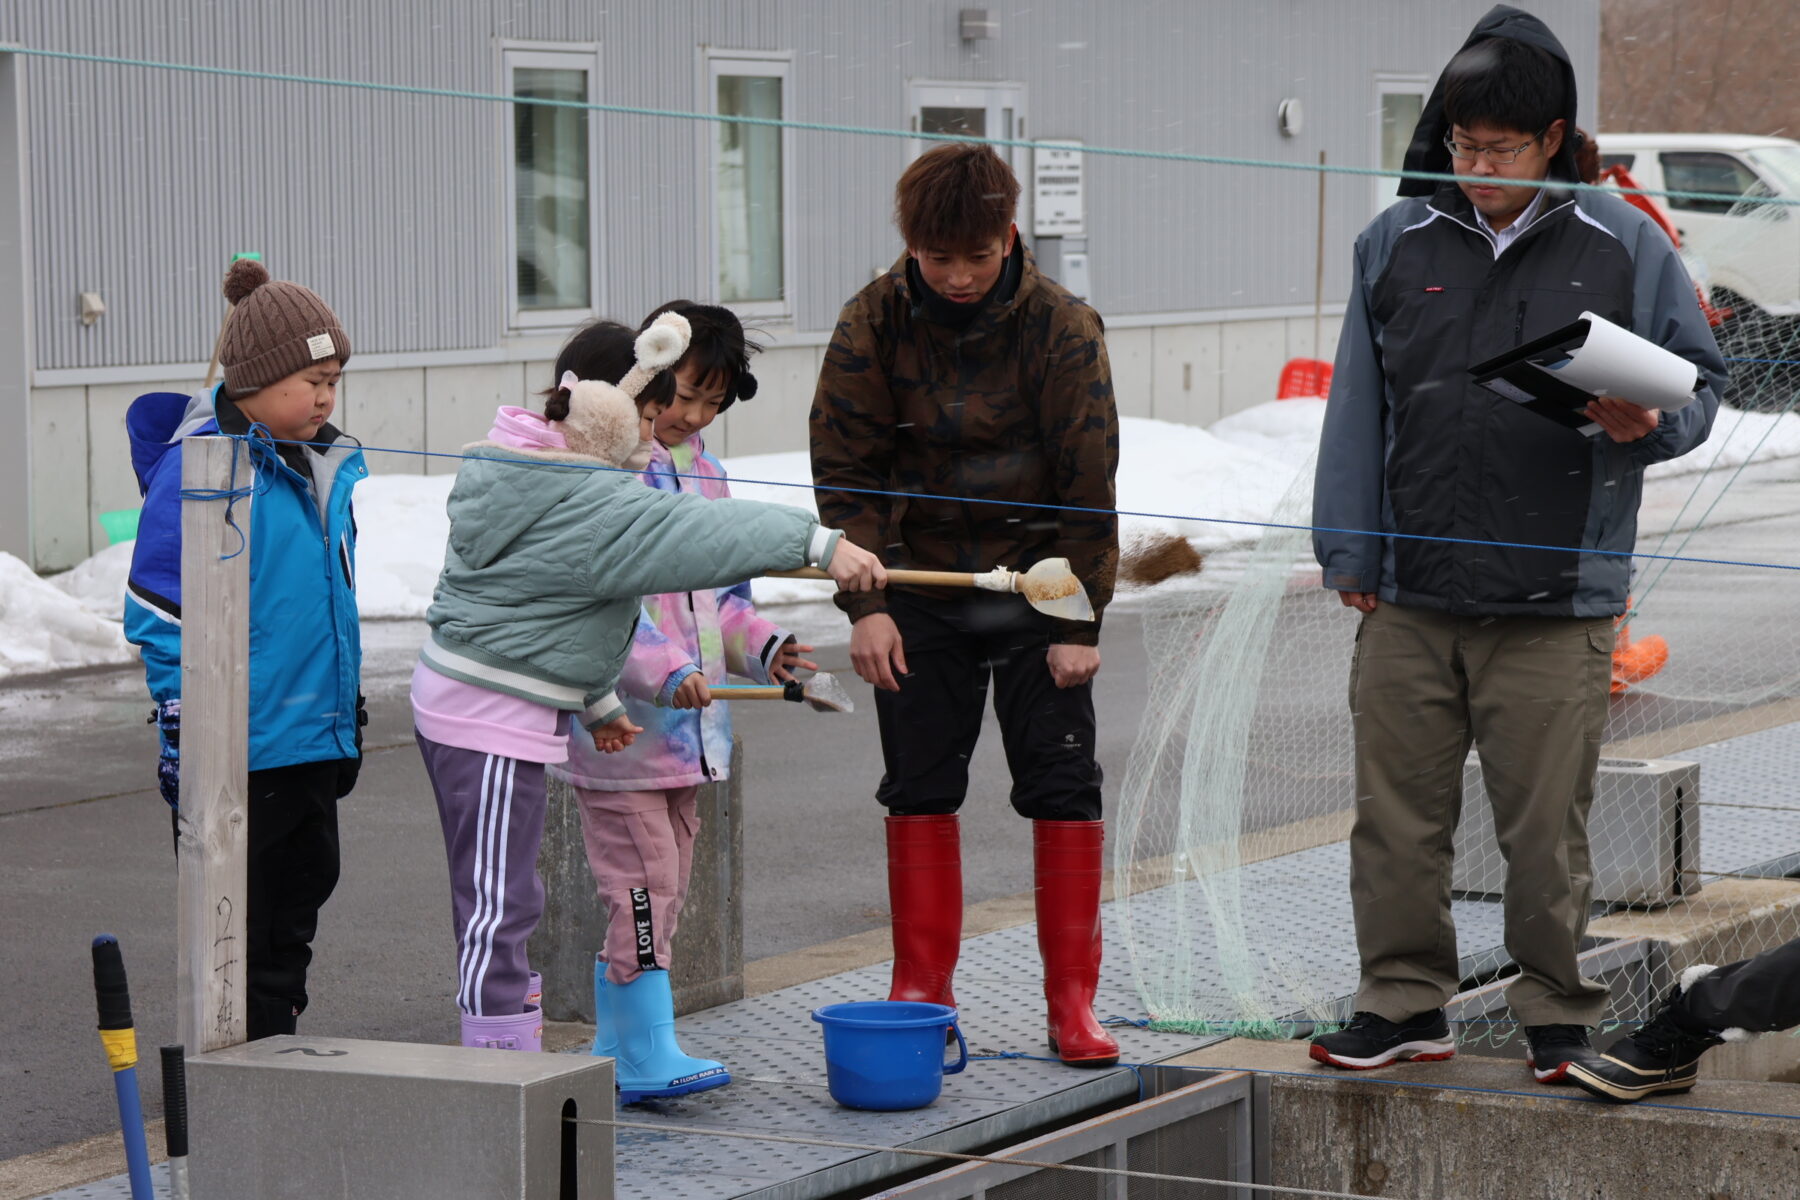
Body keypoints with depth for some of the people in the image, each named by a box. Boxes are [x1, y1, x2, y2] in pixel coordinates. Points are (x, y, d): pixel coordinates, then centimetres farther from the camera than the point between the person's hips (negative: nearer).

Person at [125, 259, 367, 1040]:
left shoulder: (328, 465, 10)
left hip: (316, 740, 8)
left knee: (304, 889, 14)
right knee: (237, 929, 1)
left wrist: (350, 712, 24)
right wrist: (182, 736, -15)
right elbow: (162, 614, -14)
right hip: (241, 748, -8)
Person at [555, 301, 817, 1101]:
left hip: (687, 727, 9)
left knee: (664, 883, 12)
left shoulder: (704, 474, 15)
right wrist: (659, 669, -29)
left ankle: (611, 1050, 19)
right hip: (617, 723, -9)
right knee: (641, 879, -10)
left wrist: (762, 646, 5)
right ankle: (649, 1053, -8)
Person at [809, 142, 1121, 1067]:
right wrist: (864, 603, -10)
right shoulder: (873, 324, -9)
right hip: (921, 589, 2)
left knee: (1063, 784, -2)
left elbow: (1086, 480, -9)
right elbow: (846, 468, -3)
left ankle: (1072, 1003, 4)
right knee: (919, 787, 3)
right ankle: (921, 995, 12)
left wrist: (1077, 621, -10)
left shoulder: (1062, 328, -13)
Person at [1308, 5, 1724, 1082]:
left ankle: (1560, 1014, 15)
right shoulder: (1398, 242, 9)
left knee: (1546, 825, 1)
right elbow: (1360, 404, 12)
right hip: (1409, 598, 3)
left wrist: (1647, 424, -12)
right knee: (1398, 810, 6)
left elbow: (1701, 380, 10)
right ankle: (1405, 1002, 19)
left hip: (1556, 601, -2)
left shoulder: (1624, 245, 2)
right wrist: (1350, 552, 8)